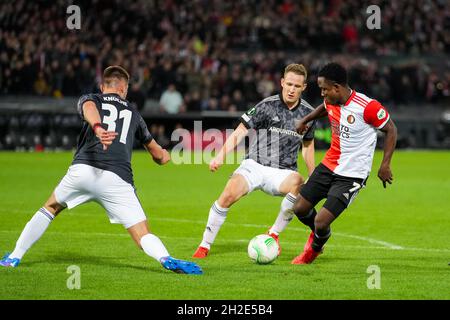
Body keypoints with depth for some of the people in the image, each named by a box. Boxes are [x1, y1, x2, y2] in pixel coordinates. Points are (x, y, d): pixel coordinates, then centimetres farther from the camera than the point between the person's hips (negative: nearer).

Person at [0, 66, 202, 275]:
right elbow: (158, 154, 38)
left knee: (50, 208, 27)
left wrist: (97, 128, -30)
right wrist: (164, 155, 63)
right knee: (143, 235, -2)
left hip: (82, 170, 0)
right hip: (117, 179, 0)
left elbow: (89, 109, -8)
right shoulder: (133, 114, 28)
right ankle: (166, 259, -32)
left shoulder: (90, 100, 21)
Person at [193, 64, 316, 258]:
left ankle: (274, 233, -11)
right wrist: (221, 156, -18)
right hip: (255, 165, -2)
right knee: (228, 195, -27)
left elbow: (308, 145, 22)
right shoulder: (267, 106, -6)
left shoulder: (307, 112, 6)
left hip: (283, 172, 2)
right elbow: (240, 132, -6)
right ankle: (205, 245, -10)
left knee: (298, 183, -33)